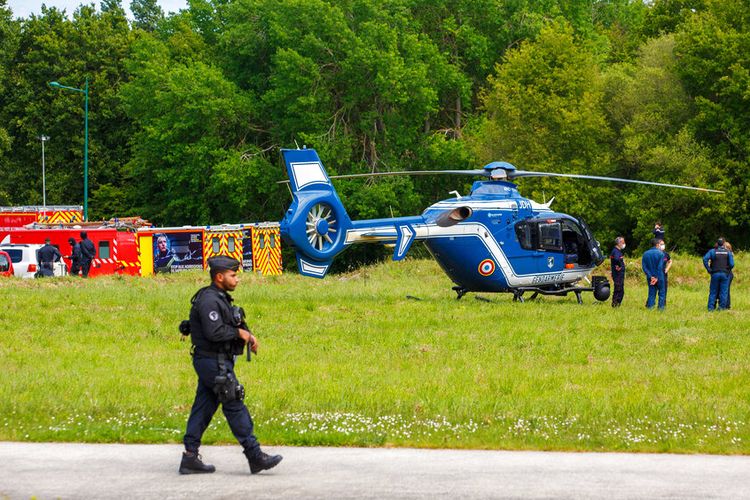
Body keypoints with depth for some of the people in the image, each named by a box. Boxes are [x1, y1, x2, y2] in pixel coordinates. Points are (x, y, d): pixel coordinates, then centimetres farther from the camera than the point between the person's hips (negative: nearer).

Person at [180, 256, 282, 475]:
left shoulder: (220, 298, 16)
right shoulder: (208, 300, -17)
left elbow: (233, 326, 22)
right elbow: (214, 332, -26)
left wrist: (247, 335, 3)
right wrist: (238, 333, -13)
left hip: (211, 363, 10)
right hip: (214, 363, -10)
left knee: (203, 408, 9)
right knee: (235, 407, -7)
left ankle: (190, 457, 9)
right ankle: (255, 456, -4)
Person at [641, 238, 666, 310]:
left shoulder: (645, 254, 2)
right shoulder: (660, 253, -10)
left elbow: (644, 267, -3)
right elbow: (660, 267, -15)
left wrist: (650, 276, -6)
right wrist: (657, 277, -12)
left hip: (650, 277, 3)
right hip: (659, 277, -3)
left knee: (651, 293, 11)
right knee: (661, 293, 8)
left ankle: (650, 307, 7)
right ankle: (661, 308, 5)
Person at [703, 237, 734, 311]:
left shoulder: (712, 251, 1)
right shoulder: (728, 252, 1)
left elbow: (705, 259, -12)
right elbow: (732, 264, -5)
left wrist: (708, 269, -5)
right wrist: (728, 270, 12)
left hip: (715, 274, 0)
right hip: (725, 274, 0)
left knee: (713, 291, 6)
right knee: (723, 292, 5)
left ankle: (711, 307, 2)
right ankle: (722, 307, 4)